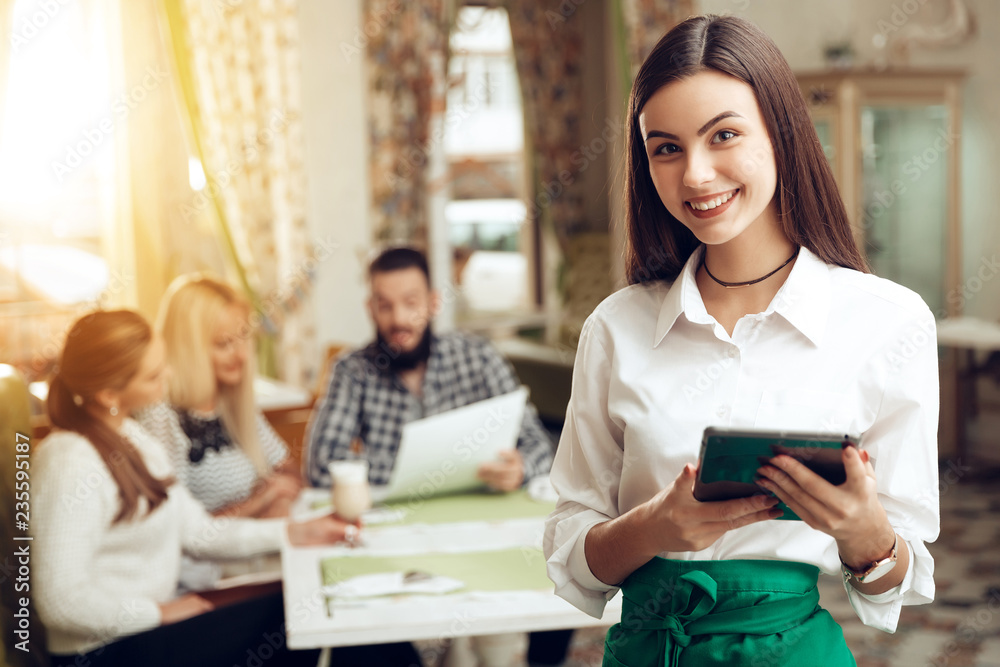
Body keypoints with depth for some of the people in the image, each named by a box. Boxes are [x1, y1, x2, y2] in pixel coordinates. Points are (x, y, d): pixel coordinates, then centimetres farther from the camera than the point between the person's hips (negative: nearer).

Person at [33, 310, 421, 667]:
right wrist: (159, 611, -15)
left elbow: (196, 530, 9)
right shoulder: (72, 464, -21)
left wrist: (297, 532, 3)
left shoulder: (131, 439, 10)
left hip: (141, 629, 9)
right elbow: (62, 603, -25)